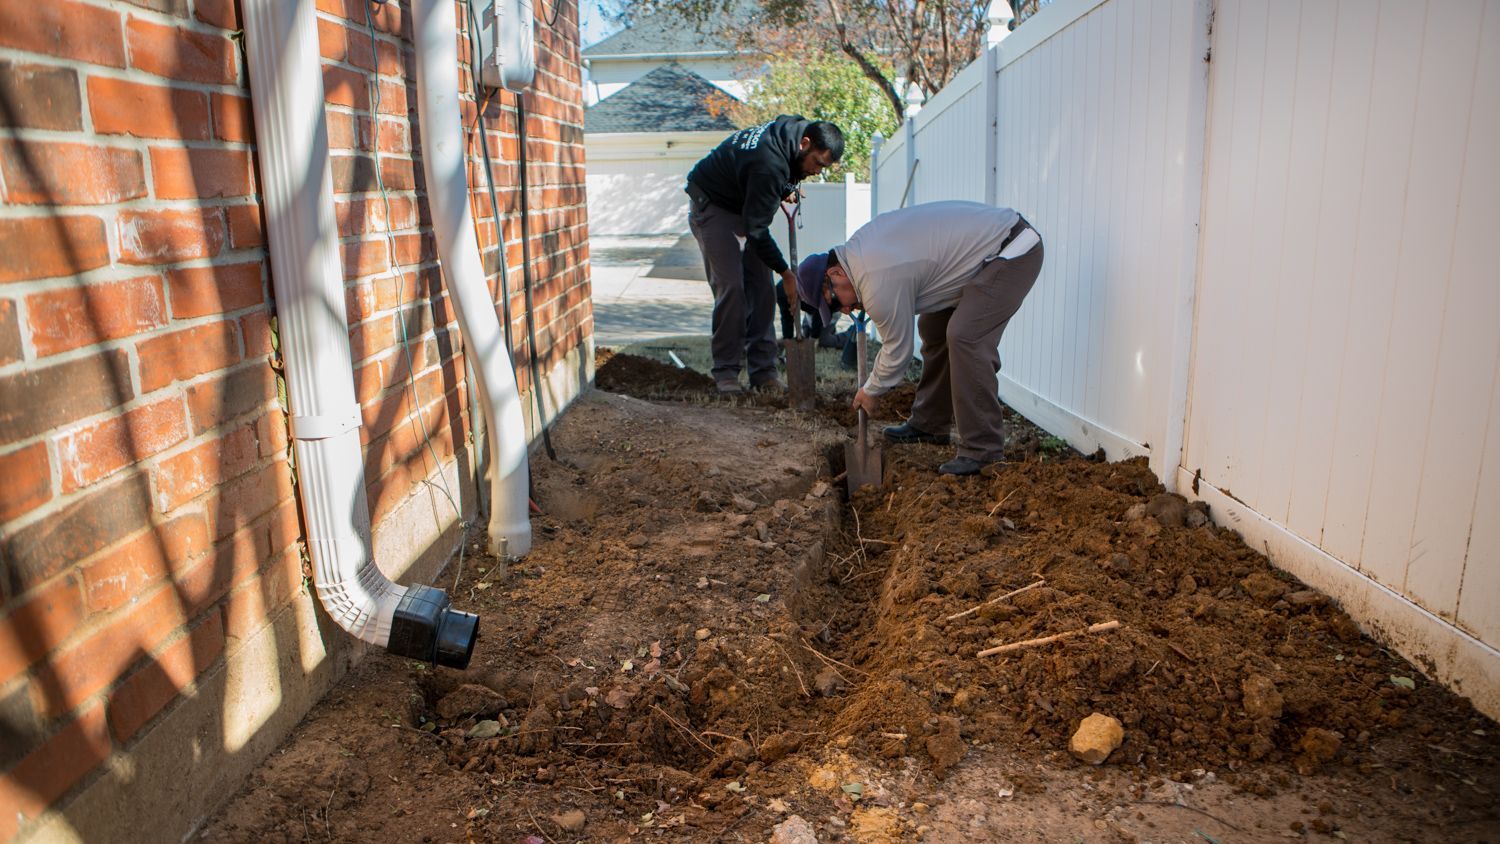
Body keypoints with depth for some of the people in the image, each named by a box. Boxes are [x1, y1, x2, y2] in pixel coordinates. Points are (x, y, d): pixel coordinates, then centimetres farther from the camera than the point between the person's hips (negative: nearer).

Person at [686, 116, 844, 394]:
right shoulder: (770, 164, -35)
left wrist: (784, 191, -1)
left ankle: (763, 369, 3)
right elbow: (756, 230, -29)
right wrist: (785, 272, -24)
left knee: (761, 287, 0)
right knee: (731, 287, -16)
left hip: (744, 206, 9)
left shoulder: (792, 127, -9)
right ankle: (725, 371, -7)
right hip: (712, 206, -9)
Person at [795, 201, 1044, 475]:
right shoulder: (858, 244, 3)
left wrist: (870, 391, 4)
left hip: (1012, 253, -11)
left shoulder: (880, 283, -24)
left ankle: (982, 448, -15)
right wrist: (864, 302, 7)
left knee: (965, 337, -22)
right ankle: (929, 424, 24)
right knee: (933, 326, 14)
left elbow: (898, 350, -12)